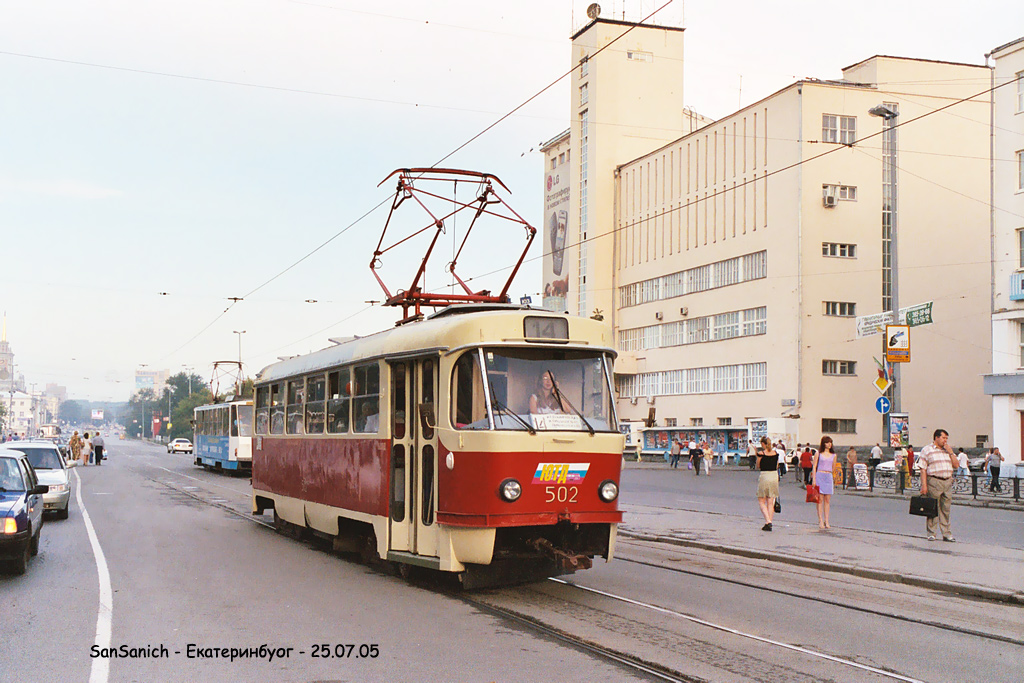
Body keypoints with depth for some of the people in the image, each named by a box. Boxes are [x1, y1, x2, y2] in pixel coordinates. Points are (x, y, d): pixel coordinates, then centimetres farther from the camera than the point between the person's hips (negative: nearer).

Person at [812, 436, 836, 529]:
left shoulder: (833, 455, 13)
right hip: (820, 476, -3)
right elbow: (814, 466, 2)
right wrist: (814, 479, -5)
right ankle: (820, 521, -2)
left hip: (829, 477, 3)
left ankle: (826, 521, 6)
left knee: (827, 500, 2)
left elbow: (834, 468, 20)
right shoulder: (818, 454, 3)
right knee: (820, 499, -4)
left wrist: (834, 480, 20)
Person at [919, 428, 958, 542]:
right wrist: (924, 485, -12)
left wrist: (951, 452, 1)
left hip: (948, 482, 5)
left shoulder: (948, 450, 17)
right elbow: (923, 469, -4)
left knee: (946, 509, 7)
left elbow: (956, 465, 13)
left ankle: (946, 534, 12)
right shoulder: (926, 450, 1)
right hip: (934, 481, -5)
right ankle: (931, 534, 5)